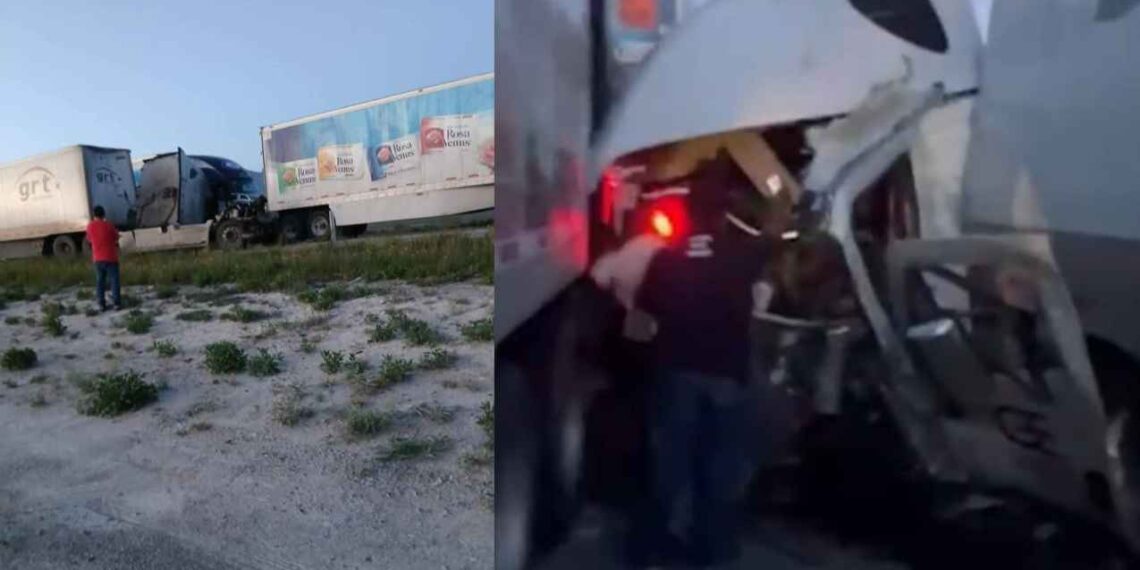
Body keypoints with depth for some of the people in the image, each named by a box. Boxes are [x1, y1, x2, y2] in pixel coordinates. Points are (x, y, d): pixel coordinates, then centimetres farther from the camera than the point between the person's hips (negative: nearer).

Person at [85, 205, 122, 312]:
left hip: (98, 258, 3)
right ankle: (116, 303, -2)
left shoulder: (90, 226, 0)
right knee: (114, 281, 1)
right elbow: (116, 237, 4)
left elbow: (89, 240, 13)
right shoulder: (109, 225, -9)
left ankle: (101, 304, 10)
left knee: (100, 281, 10)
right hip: (111, 257, -3)